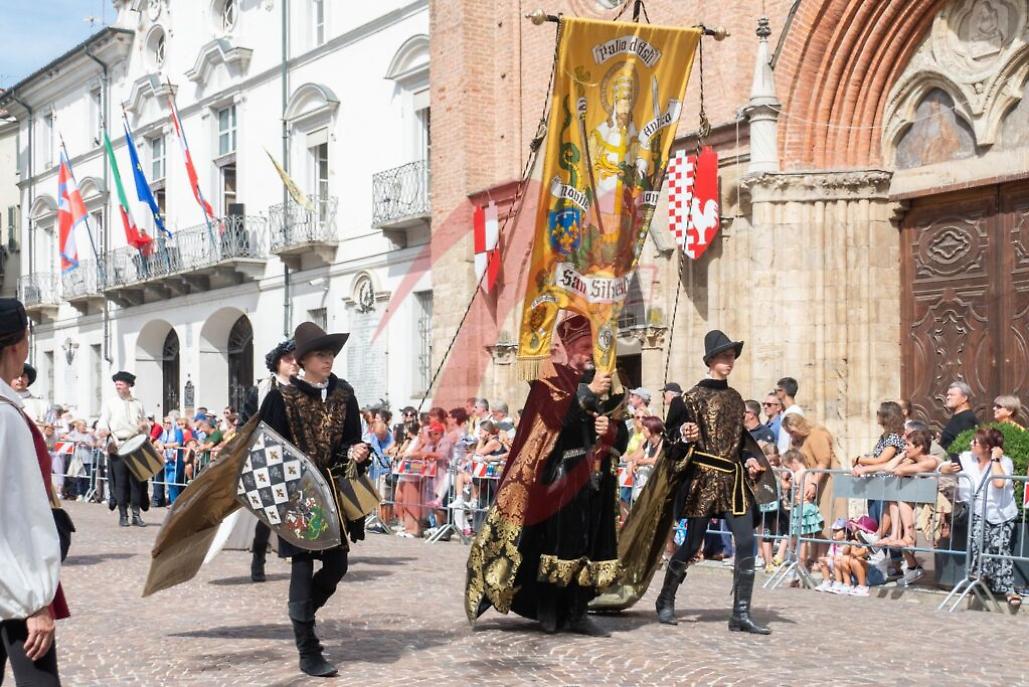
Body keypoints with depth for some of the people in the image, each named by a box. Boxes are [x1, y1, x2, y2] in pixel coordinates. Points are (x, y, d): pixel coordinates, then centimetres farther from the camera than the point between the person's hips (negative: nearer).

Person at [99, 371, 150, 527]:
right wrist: (109, 443, -16)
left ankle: (136, 514, 4)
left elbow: (147, 425, 22)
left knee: (137, 480, 0)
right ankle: (123, 515, 3)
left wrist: (144, 426, -3)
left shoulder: (137, 404, 16)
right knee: (120, 481, -3)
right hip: (118, 447, -2)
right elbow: (103, 426, 0)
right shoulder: (109, 403, 8)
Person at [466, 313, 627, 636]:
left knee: (588, 542, 3)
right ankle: (547, 611, -1)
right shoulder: (553, 375, 3)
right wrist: (588, 393, -24)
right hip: (560, 473, -5)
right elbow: (555, 414, -15)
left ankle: (576, 612, 7)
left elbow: (620, 433, 14)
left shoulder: (603, 382, 18)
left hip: (594, 476, 5)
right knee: (555, 540, -7)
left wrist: (610, 430, -8)